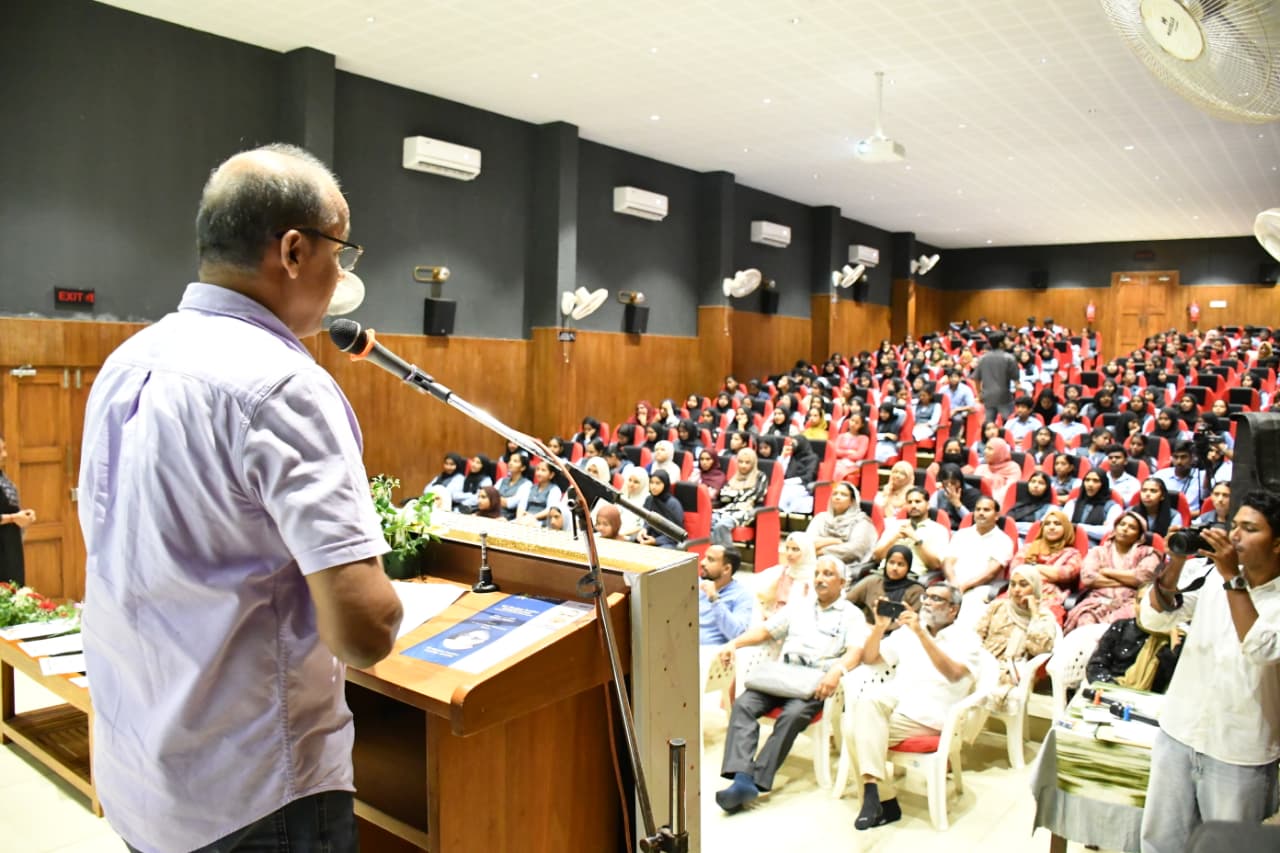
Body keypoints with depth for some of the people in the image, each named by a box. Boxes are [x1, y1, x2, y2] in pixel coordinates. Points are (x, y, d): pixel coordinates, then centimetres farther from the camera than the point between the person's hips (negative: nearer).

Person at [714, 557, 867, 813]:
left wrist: (837, 670, -28)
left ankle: (756, 781, -31)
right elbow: (765, 630, 21)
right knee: (743, 704, -23)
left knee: (792, 714, -34)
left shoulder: (852, 615, 11)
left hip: (816, 682, -4)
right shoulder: (798, 608, 27)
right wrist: (735, 642, 2)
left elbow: (856, 652, -6)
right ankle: (742, 778, -33)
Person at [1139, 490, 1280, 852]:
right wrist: (1176, 561, -14)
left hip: (1239, 754, -4)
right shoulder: (1213, 578, 2)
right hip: (1177, 735, 4)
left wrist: (1232, 577, -27)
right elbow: (1153, 618, -2)